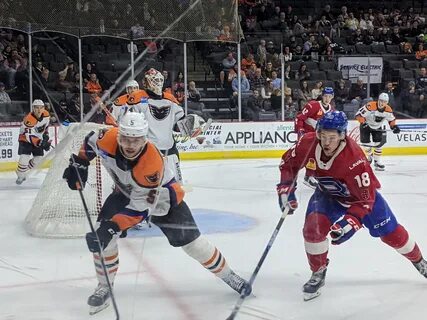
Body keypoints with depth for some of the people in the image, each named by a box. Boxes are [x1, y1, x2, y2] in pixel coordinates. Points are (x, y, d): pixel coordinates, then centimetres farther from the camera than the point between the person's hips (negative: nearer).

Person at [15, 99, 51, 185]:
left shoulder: (46, 115, -13)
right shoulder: (29, 119, -33)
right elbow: (29, 136, -37)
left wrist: (46, 136, 7)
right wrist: (39, 143, -47)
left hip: (38, 139, 6)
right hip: (25, 139, -6)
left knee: (39, 158, 3)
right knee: (24, 158, -20)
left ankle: (25, 171, 24)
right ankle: (20, 176, 0)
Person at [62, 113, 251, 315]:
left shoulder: (152, 164, -41)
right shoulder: (109, 139, -29)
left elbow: (140, 208, -36)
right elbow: (90, 141, -3)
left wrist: (112, 227, -42)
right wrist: (79, 164, -7)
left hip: (161, 198, -4)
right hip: (126, 192, 4)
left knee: (191, 242, -4)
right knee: (101, 235, -15)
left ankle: (228, 276, 18)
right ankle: (105, 287, 3)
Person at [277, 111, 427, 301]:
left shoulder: (354, 158, -39)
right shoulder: (308, 144, -27)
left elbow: (365, 198, -34)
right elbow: (289, 162, -6)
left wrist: (350, 222, -44)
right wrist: (286, 189, -16)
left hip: (363, 192, -3)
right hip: (328, 194, 3)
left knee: (391, 233, 5)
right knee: (313, 228, -21)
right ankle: (318, 274, 1)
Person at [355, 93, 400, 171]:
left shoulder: (388, 110, -16)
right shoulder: (370, 106, -33)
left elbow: (391, 120, 3)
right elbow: (359, 114, -30)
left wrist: (394, 126, -13)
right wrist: (363, 122, -40)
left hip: (378, 127, 3)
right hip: (366, 125, -3)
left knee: (379, 144, -5)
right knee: (366, 143, -7)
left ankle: (377, 161, 9)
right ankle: (369, 155, 26)